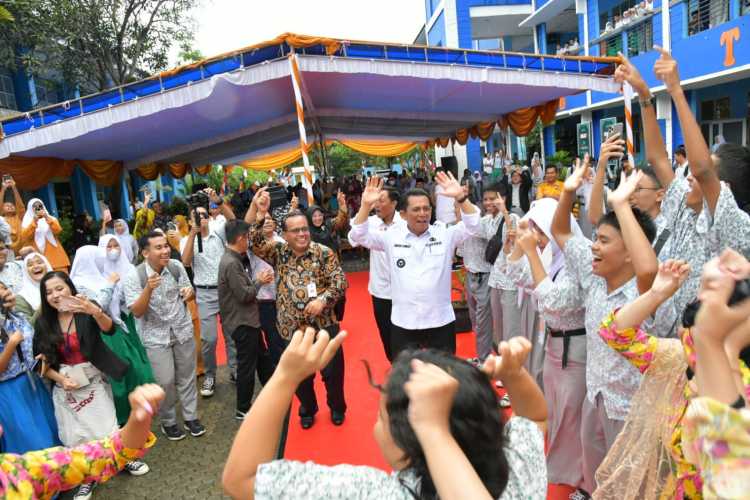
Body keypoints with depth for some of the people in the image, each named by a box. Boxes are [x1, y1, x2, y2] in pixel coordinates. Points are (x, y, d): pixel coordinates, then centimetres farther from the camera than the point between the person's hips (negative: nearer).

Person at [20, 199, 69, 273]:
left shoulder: (51, 219, 15)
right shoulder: (27, 222, 11)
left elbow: (58, 230, -4)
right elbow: (25, 236, -7)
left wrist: (47, 218, -13)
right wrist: (34, 221, -14)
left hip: (55, 256, 1)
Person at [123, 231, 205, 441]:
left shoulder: (176, 266, -8)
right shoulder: (134, 276, -17)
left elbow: (188, 292, 7)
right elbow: (137, 312, -20)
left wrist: (189, 292, -18)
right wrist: (148, 289, -35)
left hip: (183, 330, 3)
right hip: (156, 336, -3)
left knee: (186, 376, 13)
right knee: (165, 381, 1)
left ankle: (191, 417, 29)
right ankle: (168, 422, 23)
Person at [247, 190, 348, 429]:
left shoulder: (324, 253, -5)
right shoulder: (278, 252, 1)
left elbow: (340, 281, -7)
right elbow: (253, 241, -12)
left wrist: (323, 300, -22)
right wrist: (258, 212, -22)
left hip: (324, 323, -1)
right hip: (292, 327, 2)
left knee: (333, 370, 10)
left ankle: (337, 407, 36)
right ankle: (307, 410, 39)